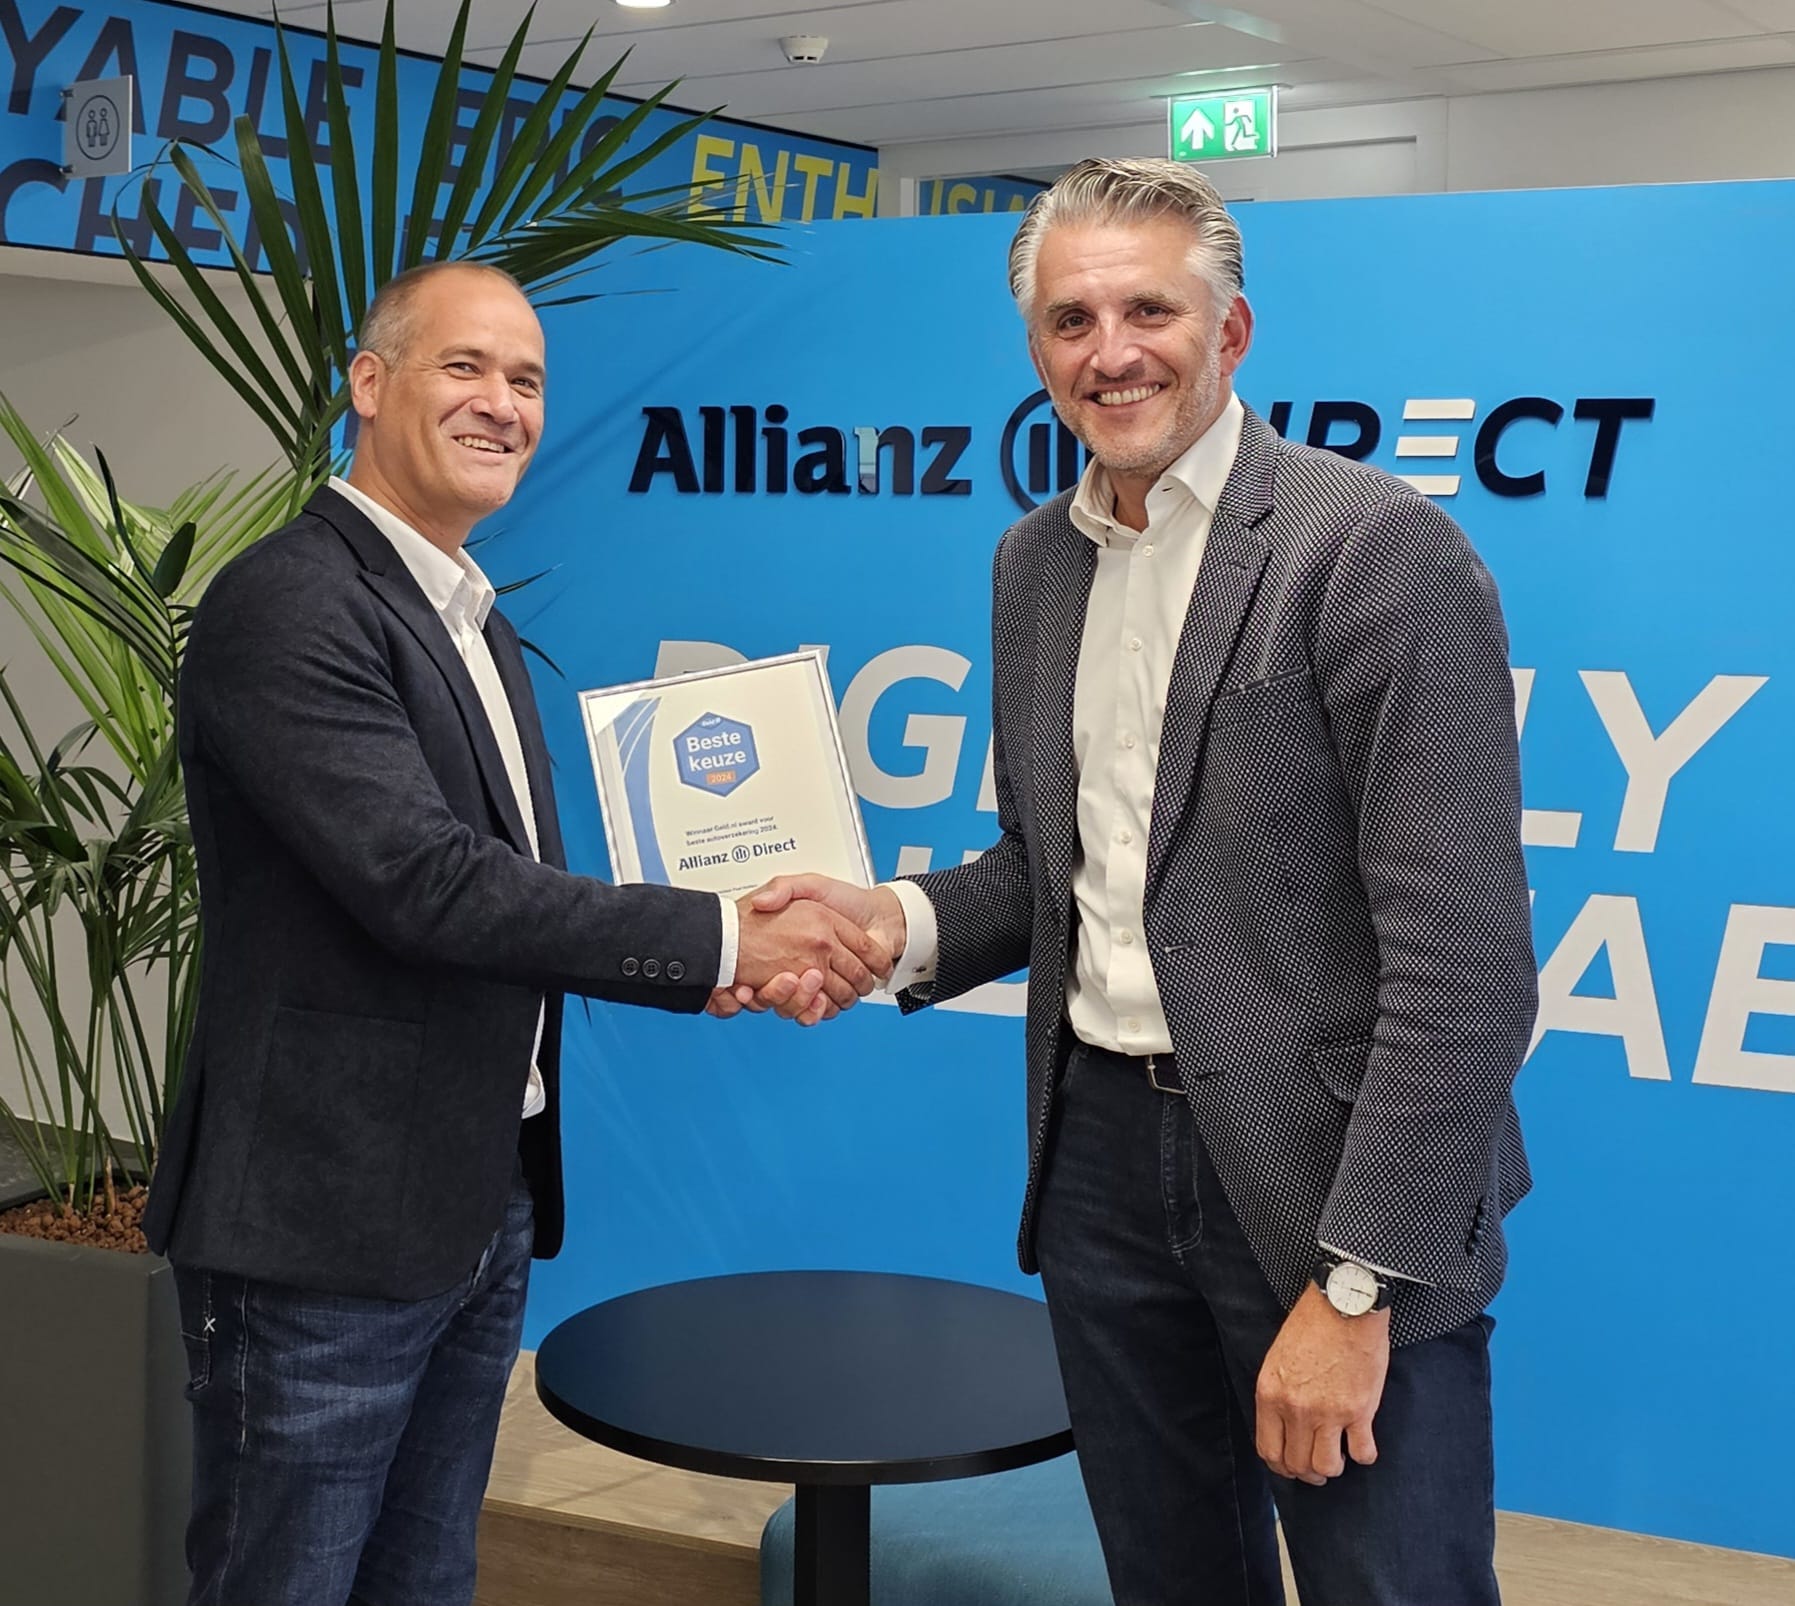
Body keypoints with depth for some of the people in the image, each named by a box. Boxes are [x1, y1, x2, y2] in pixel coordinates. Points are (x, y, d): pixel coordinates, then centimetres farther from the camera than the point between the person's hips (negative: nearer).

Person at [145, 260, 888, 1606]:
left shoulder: (473, 619, 14)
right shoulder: (287, 605, -16)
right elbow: (425, 881, -25)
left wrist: (726, 973, 0)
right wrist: (723, 937, -21)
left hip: (482, 1212, 9)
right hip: (326, 1227, -9)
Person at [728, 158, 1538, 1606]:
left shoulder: (1380, 549, -14)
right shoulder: (1034, 562, 9)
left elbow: (1464, 959, -18)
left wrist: (1359, 1283, -19)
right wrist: (904, 921, -3)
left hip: (1329, 1179, -6)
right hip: (1102, 1154, 7)